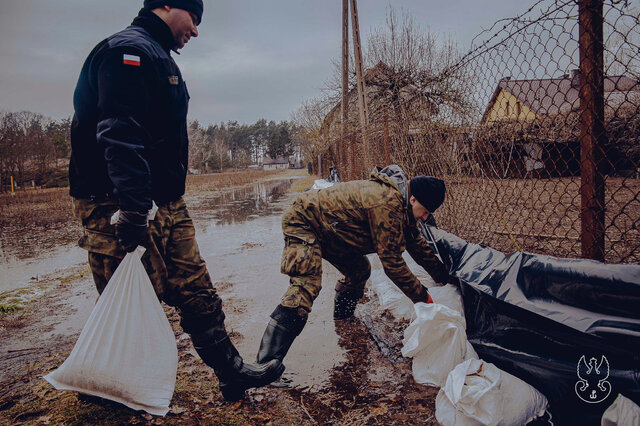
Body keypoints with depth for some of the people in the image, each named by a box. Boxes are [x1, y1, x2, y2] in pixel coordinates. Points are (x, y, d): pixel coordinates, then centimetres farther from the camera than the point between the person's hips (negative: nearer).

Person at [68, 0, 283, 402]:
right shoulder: (129, 49, -10)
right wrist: (133, 208, -32)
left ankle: (232, 371, 17)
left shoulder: (159, 57, 23)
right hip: (117, 203, -10)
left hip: (165, 204, 10)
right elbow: (120, 135, -24)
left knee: (197, 293, 9)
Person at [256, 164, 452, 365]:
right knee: (306, 285, -25)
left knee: (359, 271, 14)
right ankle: (266, 362, -29)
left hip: (327, 229, 10)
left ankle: (342, 320, 35)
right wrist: (422, 297, -14)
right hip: (302, 221, -10)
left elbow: (416, 242, 18)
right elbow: (391, 261, -25)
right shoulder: (387, 205, -30)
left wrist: (443, 276, 23)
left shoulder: (401, 205, 3)